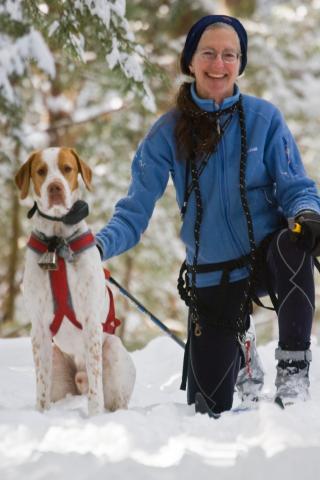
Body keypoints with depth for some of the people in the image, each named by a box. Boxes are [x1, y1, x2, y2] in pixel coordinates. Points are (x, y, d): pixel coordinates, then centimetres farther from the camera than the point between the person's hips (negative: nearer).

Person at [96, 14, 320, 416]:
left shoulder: (264, 118, -6)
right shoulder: (169, 131, -5)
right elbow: (135, 210, -7)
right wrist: (100, 245, -27)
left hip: (265, 256, -1)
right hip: (211, 278, 2)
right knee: (209, 408, 5)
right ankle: (239, 346, 40)